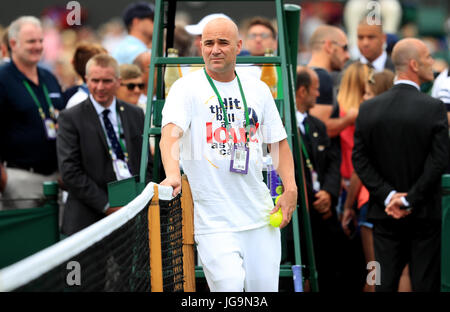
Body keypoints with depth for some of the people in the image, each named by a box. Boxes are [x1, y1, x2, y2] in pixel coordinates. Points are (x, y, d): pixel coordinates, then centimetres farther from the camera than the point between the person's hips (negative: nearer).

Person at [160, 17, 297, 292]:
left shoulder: (258, 90, 12)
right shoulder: (186, 88, -2)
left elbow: (278, 143, 18)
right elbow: (171, 132, -18)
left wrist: (291, 188, 3)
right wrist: (172, 173, -37)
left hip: (260, 216, 4)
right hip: (213, 221, -4)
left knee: (265, 287, 3)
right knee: (229, 286, -18)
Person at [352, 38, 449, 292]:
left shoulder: (369, 108, 0)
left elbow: (360, 159, -3)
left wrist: (388, 196, -5)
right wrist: (410, 200, -10)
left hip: (385, 214, 3)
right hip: (425, 214, -3)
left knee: (385, 282, 7)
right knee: (425, 283, 2)